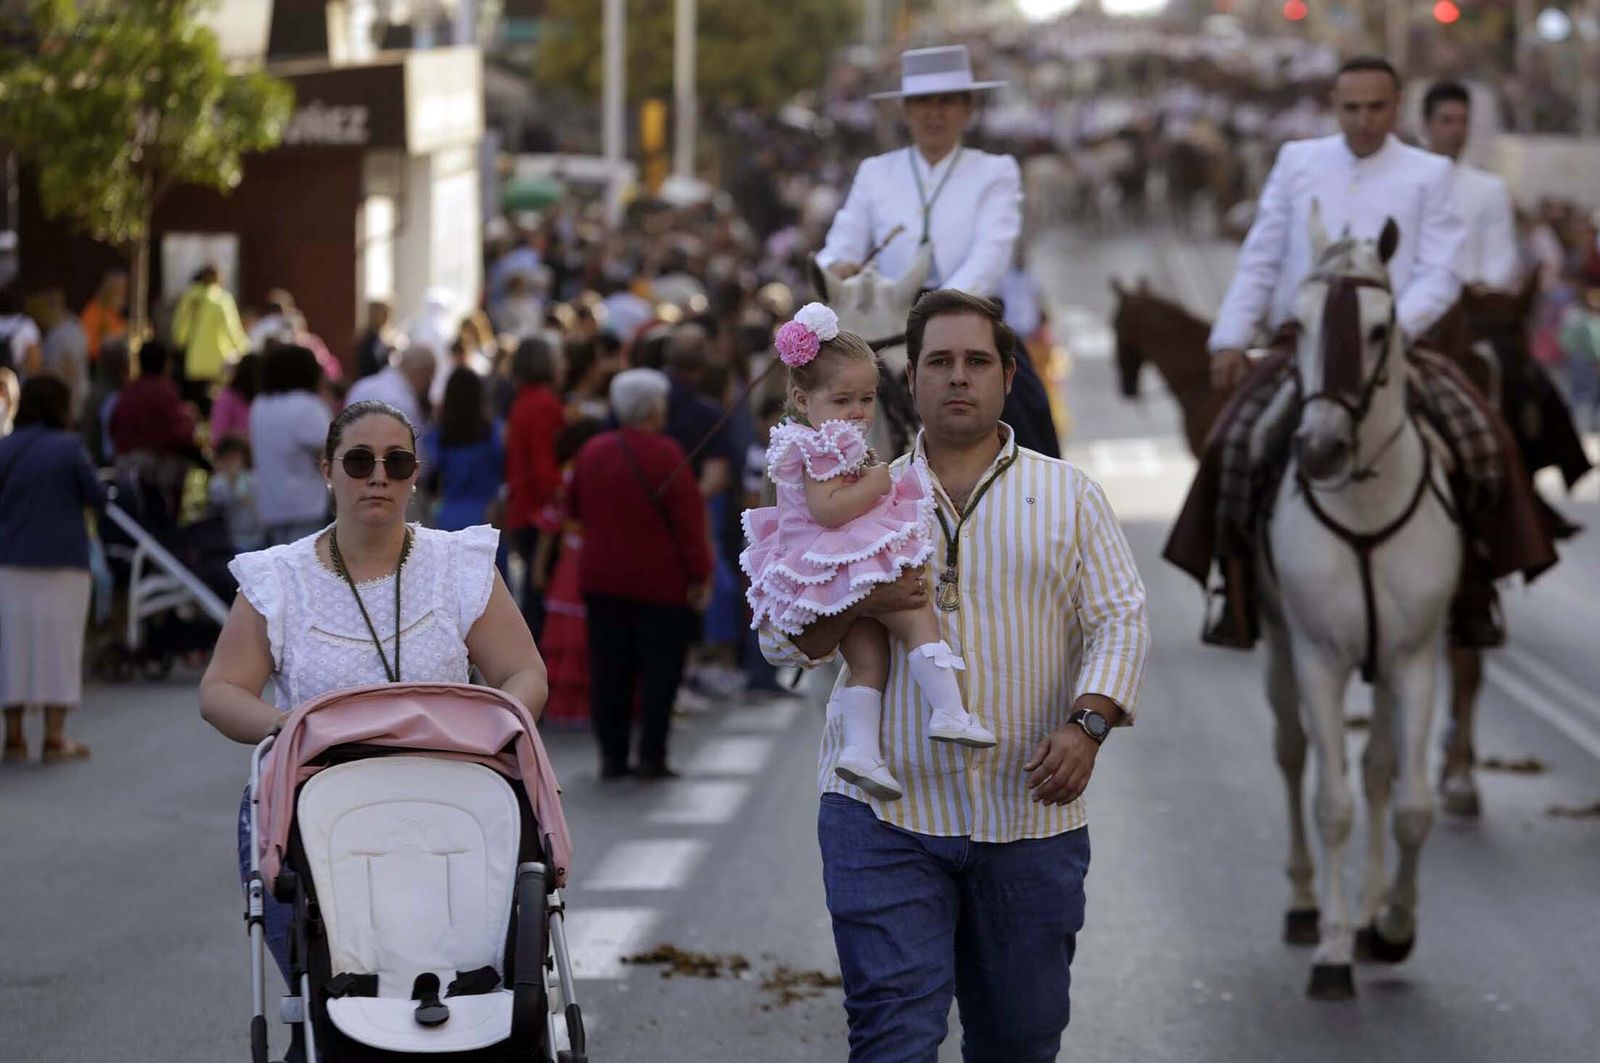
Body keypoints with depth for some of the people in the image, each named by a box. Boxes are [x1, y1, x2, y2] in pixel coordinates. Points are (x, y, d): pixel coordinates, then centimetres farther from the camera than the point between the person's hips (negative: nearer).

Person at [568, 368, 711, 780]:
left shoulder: (592, 451, 5)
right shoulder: (663, 453, -13)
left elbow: (575, 507, 17)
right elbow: (688, 518, -14)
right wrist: (698, 575, -10)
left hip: (602, 578, 5)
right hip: (660, 580, -5)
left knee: (609, 668, 8)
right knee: (659, 668, 2)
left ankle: (613, 754, 9)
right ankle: (651, 756, -1)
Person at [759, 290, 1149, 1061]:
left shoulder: (1067, 495, 11)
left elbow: (1118, 621, 3)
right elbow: (781, 638, 9)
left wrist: (1087, 723, -15)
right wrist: (853, 605, -13)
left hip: (1029, 819, 1)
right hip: (884, 820, -1)